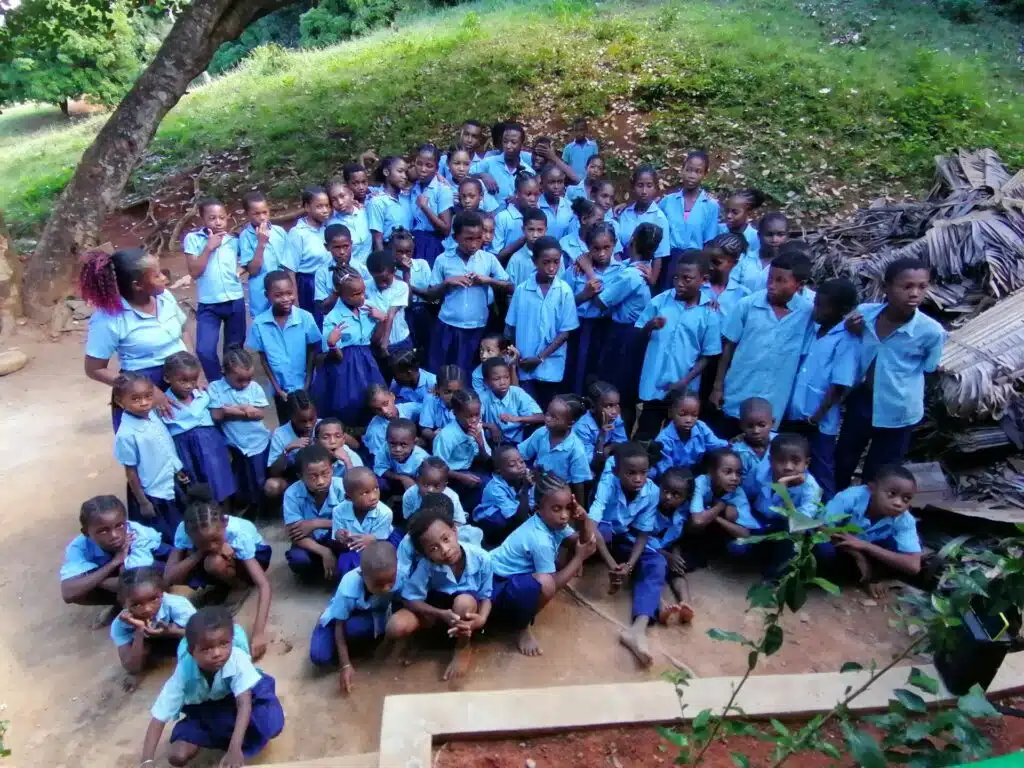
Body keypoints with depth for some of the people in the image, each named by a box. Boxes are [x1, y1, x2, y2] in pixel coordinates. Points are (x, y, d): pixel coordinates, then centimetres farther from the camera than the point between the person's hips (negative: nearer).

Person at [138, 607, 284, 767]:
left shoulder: (238, 659, -37)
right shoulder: (184, 672, -32)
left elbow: (244, 703, -39)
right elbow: (158, 719, -29)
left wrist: (235, 748, -50)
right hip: (204, 713, 1)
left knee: (272, 724, -26)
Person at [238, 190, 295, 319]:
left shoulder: (280, 232, 1)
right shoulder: (245, 236, -7)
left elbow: (289, 267, 6)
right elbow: (252, 270, -11)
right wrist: (261, 243, -19)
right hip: (262, 297, -3)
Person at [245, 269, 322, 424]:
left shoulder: (305, 318, -14)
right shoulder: (259, 323, -13)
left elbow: (312, 352, -4)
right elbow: (263, 358, -3)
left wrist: (307, 383, -6)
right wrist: (277, 388, -4)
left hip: (305, 386, -1)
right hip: (281, 389, 1)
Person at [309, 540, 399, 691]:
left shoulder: (399, 576, -34)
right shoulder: (348, 588, -36)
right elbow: (340, 626, -23)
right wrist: (346, 665, -26)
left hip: (375, 614, 0)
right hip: (342, 614, 0)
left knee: (354, 628, -35)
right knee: (319, 657, -20)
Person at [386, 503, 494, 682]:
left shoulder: (481, 557, -27)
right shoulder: (426, 565, -28)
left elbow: (487, 595, -14)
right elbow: (410, 599, -18)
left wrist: (482, 618, -35)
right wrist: (442, 614, -31)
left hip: (470, 607, -1)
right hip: (438, 604, 1)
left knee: (464, 601, -39)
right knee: (395, 627, -24)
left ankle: (464, 648, -7)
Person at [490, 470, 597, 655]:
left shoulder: (553, 522, -5)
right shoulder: (540, 540, -29)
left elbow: (586, 543, -2)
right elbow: (552, 584, -23)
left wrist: (584, 519, -19)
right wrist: (580, 557, -19)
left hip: (519, 575, 10)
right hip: (496, 586, -9)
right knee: (544, 585, -38)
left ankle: (527, 603, 11)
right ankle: (521, 628, -9)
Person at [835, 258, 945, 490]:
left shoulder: (931, 331, -22)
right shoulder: (864, 313, -14)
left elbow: (928, 369, -4)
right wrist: (850, 335, -15)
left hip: (897, 411, -3)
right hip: (860, 400, 4)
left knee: (877, 475, 14)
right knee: (842, 461, 22)